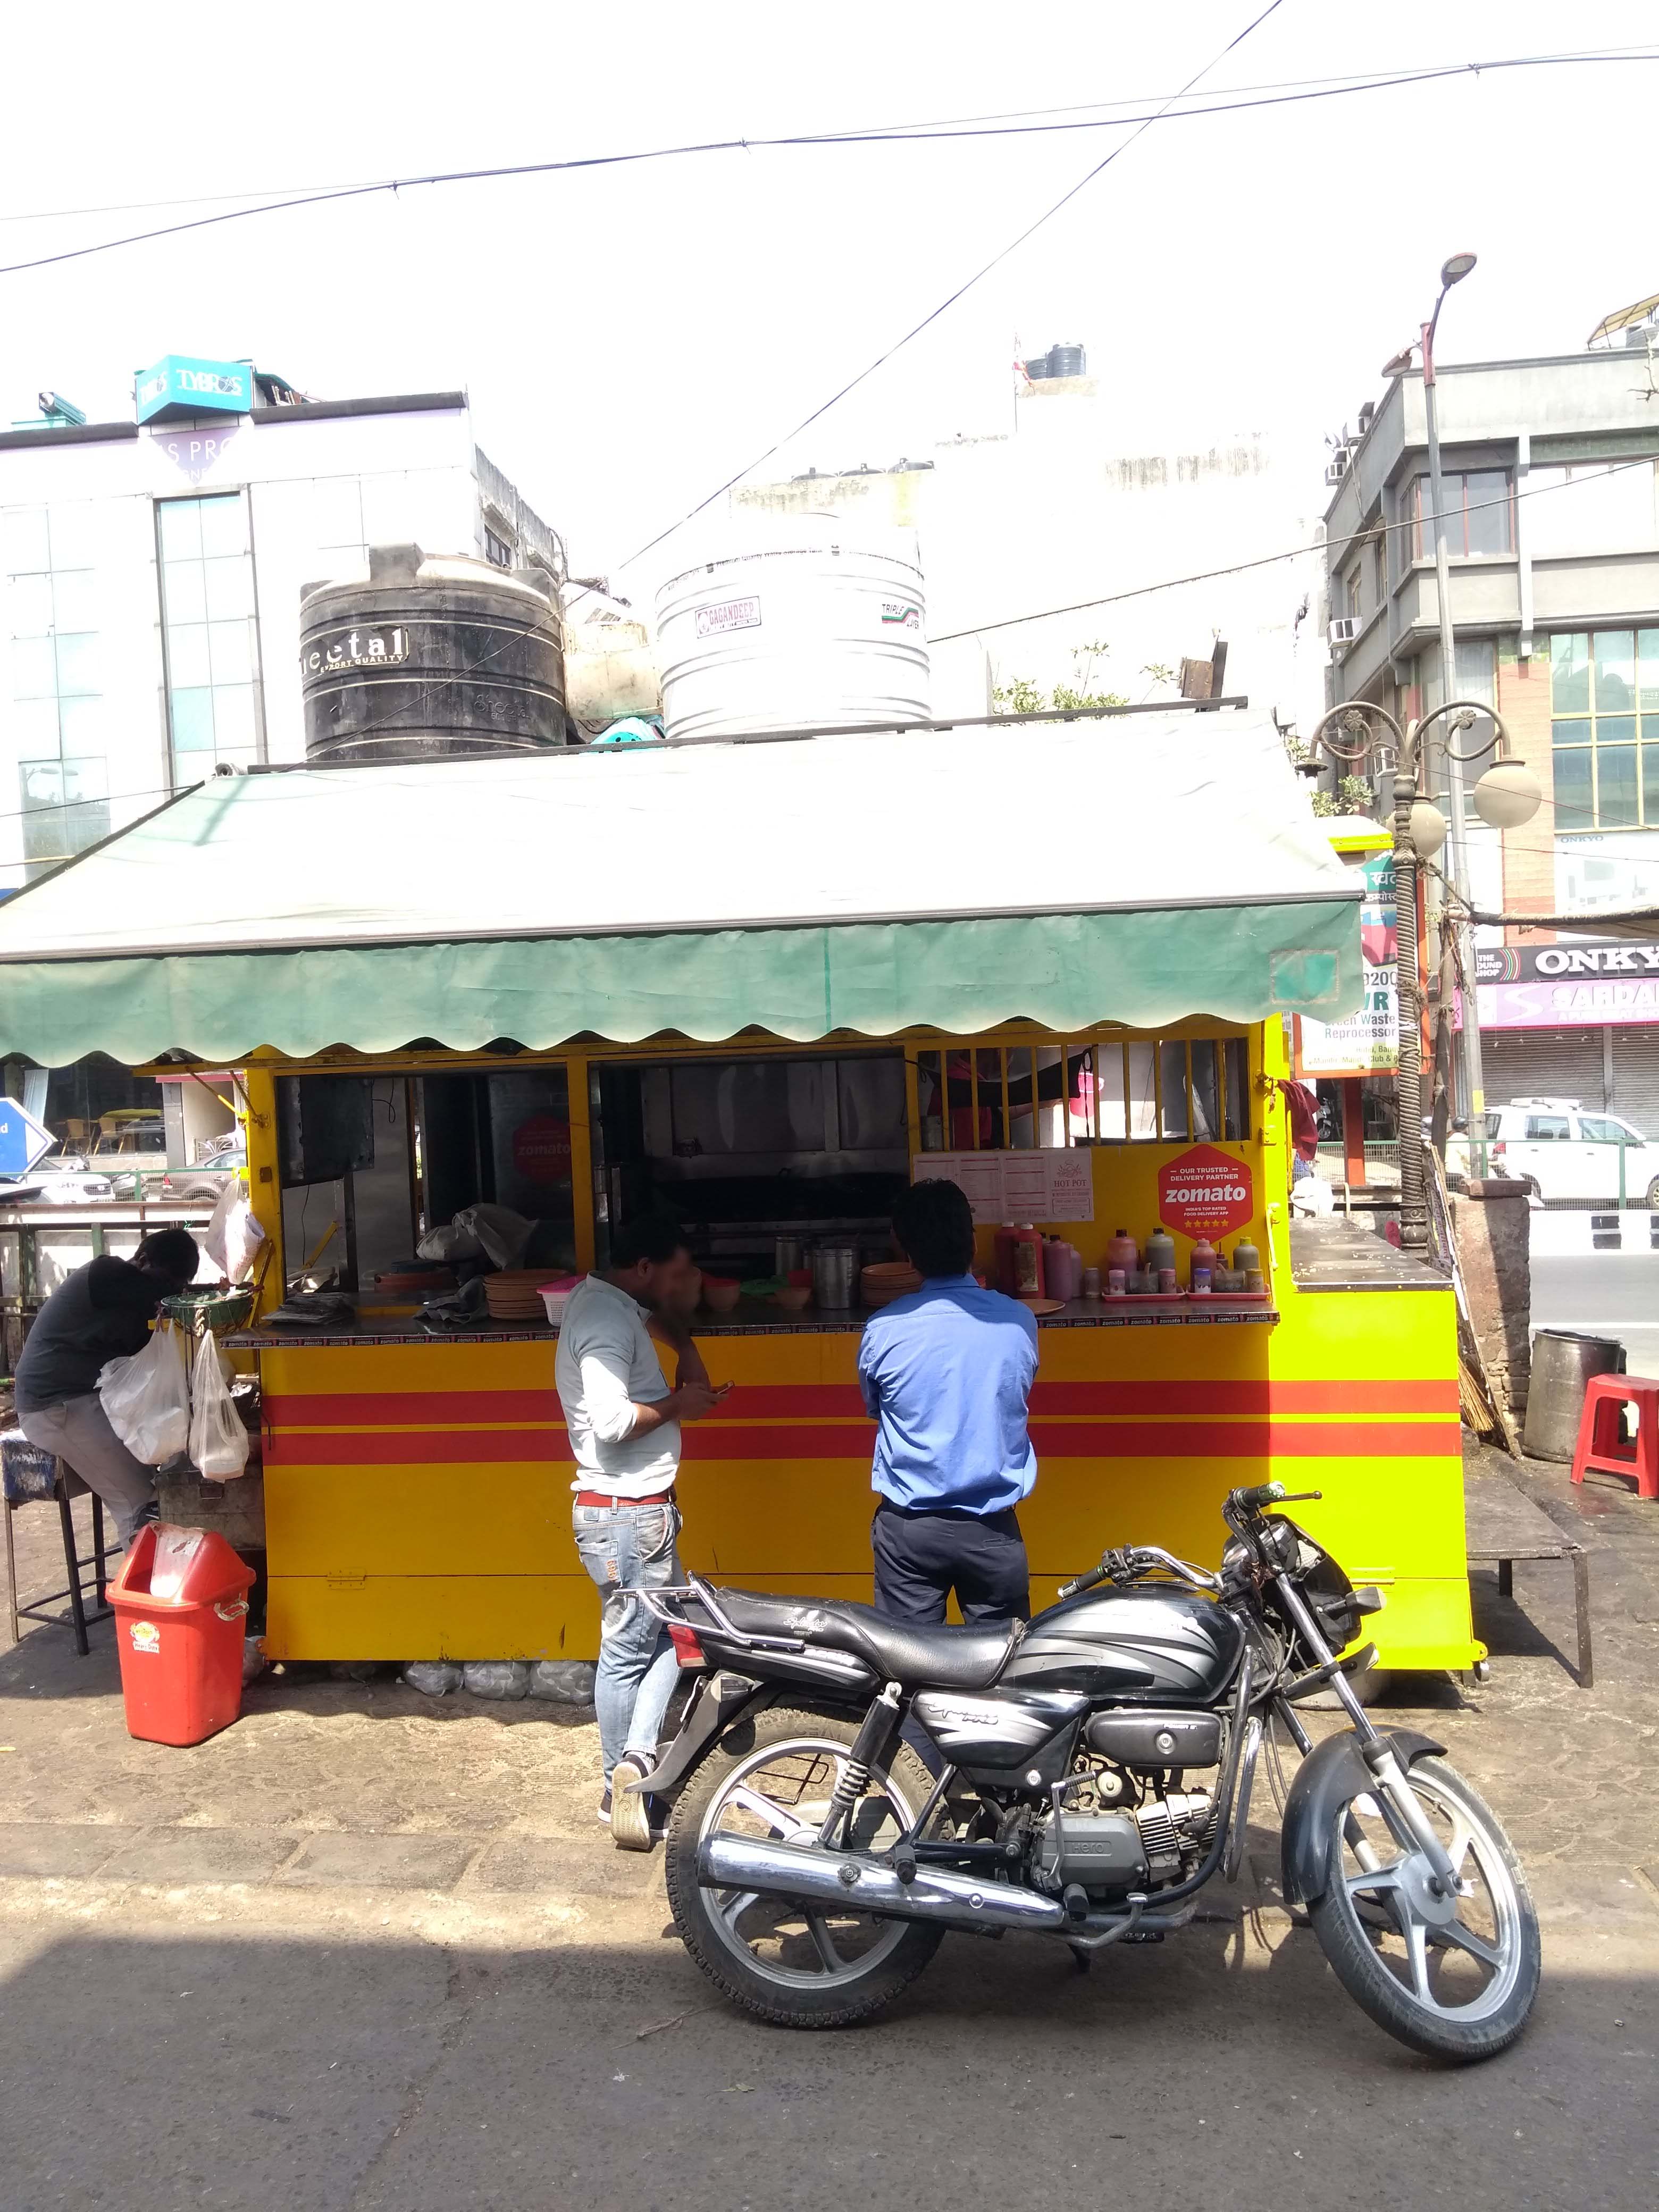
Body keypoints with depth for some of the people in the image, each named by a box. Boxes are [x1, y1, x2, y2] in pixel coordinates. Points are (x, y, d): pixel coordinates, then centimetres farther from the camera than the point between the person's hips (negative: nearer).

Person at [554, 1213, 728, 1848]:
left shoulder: (614, 1304, 11)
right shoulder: (606, 1319, -19)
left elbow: (663, 1317, 32)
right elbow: (611, 1420, -29)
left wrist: (687, 1354, 13)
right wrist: (677, 1404, -15)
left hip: (641, 1508, 10)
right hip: (625, 1513, -10)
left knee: (666, 1636, 14)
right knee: (628, 1649, -1)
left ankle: (636, 1761, 16)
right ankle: (624, 1786, 7)